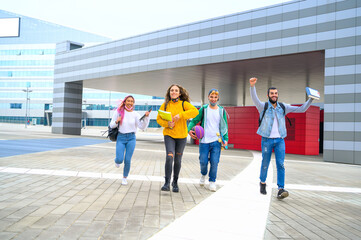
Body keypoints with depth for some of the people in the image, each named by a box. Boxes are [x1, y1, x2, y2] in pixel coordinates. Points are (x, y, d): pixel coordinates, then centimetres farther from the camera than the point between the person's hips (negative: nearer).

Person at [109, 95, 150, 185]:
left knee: (127, 160, 0)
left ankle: (125, 178, 22)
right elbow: (111, 125, 4)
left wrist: (146, 117, -19)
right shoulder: (118, 112, -2)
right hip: (120, 138, 0)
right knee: (119, 159, -9)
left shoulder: (135, 114, 0)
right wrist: (116, 121, -17)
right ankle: (117, 161, 31)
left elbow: (142, 127, -7)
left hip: (131, 138, 1)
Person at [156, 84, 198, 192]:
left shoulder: (184, 104, -3)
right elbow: (159, 119, 6)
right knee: (169, 157, -19)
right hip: (169, 135, 0)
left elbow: (195, 111, -18)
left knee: (178, 160, 10)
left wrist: (180, 115, -26)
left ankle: (175, 183, 28)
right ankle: (167, 183, -8)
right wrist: (167, 124, -15)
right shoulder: (165, 105, 2)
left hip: (181, 136, 0)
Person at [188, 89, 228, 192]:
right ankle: (203, 174, 34)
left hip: (216, 141, 1)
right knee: (203, 162, 2)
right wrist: (189, 129, -16)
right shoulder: (203, 109, 3)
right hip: (204, 141, 0)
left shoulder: (222, 111, 8)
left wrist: (226, 139, -1)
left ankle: (212, 181, 15)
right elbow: (194, 121, 4)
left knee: (214, 162, -4)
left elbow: (225, 126, 11)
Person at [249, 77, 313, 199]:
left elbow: (301, 109, 10)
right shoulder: (263, 106, -2)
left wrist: (311, 99, -4)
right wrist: (252, 86, -40)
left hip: (280, 140, 2)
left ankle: (281, 189, -7)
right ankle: (262, 183, 30)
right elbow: (254, 99, -22)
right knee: (265, 164, 7)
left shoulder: (283, 107, 9)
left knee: (281, 164, -7)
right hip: (267, 140, -2)